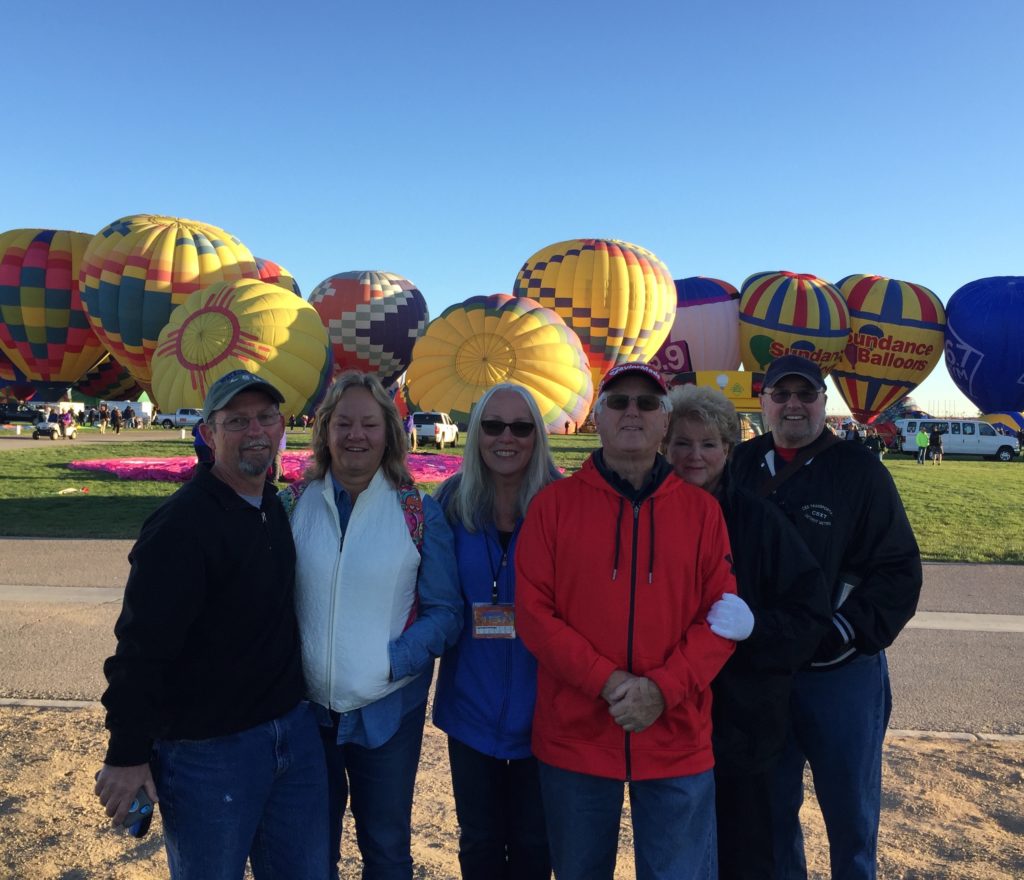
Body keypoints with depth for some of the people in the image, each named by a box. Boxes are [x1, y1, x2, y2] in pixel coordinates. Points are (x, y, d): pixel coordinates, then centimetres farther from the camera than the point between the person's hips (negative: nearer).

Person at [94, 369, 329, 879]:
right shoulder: (182, 525, -19)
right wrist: (128, 754, -17)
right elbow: (141, 648, -20)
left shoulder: (275, 507, 6)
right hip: (208, 751, -7)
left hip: (294, 732, 7)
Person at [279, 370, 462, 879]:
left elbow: (445, 613, -6)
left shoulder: (420, 513, -7)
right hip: (305, 707, 1)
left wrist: (393, 660, -18)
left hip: (388, 709, -1)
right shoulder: (293, 504, -2)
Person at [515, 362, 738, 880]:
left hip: (677, 743, 1)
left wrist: (664, 689, -14)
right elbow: (533, 611, -6)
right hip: (574, 739, 0)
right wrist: (605, 680, -16)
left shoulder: (701, 510, 1)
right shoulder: (554, 503, -2)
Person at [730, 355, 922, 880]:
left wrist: (847, 632, -16)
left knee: (850, 811, 14)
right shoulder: (740, 467, 1)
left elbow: (899, 571, -7)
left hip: (841, 673, -2)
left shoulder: (860, 471, -6)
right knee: (771, 807, 18)